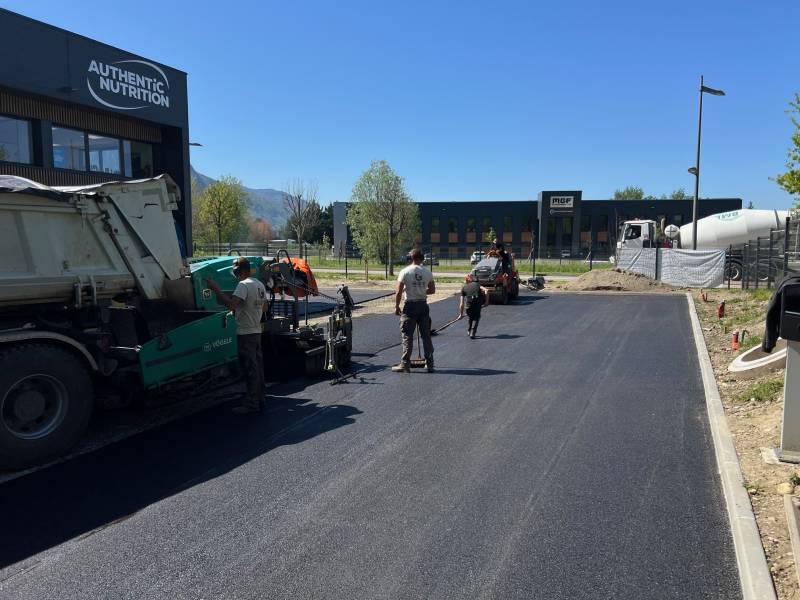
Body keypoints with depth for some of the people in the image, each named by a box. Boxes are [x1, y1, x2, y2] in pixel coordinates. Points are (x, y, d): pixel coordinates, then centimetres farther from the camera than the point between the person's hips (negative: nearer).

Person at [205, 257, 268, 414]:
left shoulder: (243, 285, -17)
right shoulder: (260, 284, 12)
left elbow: (231, 304, -30)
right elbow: (264, 307, 21)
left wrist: (216, 289, -23)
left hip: (245, 333, -9)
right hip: (257, 331, 9)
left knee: (249, 368, -5)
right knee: (257, 365, 15)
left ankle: (251, 403, -1)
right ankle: (259, 398, 25)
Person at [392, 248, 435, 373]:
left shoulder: (405, 272, -8)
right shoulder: (427, 272, 2)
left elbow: (398, 292, -10)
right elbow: (432, 290, 8)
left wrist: (396, 306, -1)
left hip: (410, 306, -3)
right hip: (423, 305, 4)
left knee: (407, 336, 1)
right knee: (426, 336, 9)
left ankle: (405, 364, 3)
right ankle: (429, 364, 14)